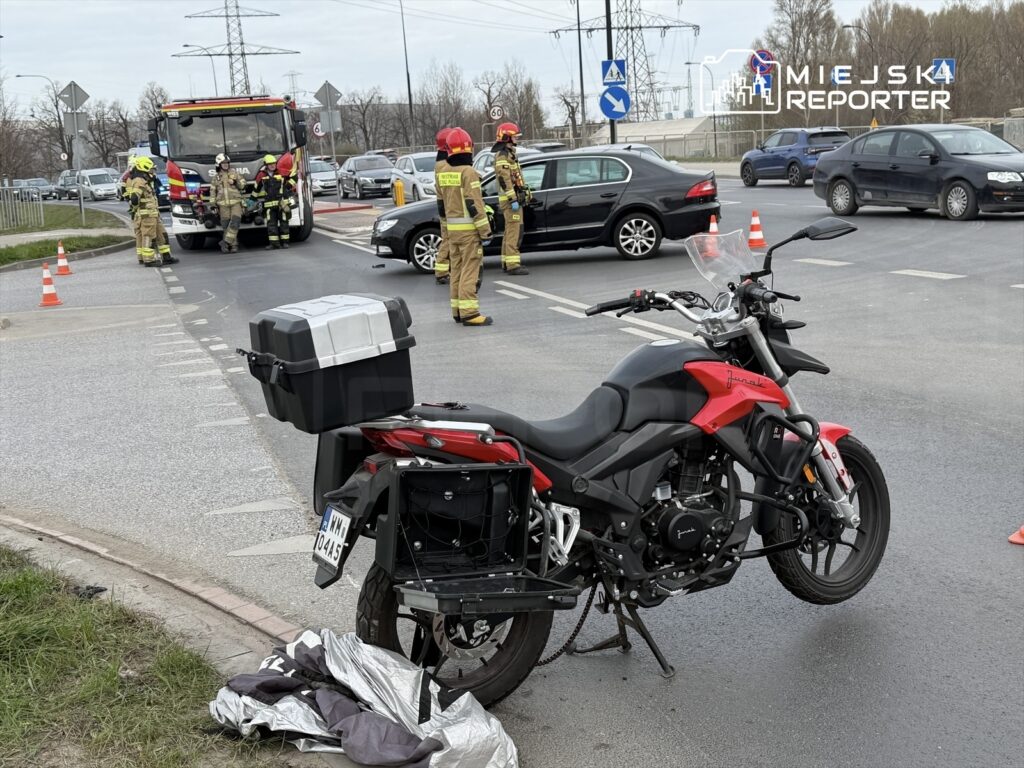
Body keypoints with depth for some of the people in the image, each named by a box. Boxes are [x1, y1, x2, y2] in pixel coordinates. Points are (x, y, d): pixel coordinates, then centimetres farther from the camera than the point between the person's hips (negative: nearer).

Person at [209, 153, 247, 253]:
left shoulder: (235, 173, 9)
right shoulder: (216, 176, 11)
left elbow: (243, 185, 9)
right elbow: (212, 191, 13)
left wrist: (236, 182, -10)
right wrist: (213, 204, 7)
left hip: (236, 202, -1)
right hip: (223, 204, 1)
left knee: (235, 222, -17)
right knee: (226, 225, -2)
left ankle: (226, 241, -14)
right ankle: (233, 245, 3)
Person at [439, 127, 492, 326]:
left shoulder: (443, 174, 9)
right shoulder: (468, 172, -13)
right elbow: (475, 204, -18)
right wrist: (485, 231, -14)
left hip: (452, 228, 7)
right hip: (469, 228, -7)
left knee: (457, 269, 12)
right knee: (470, 270, -7)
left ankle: (458, 310, 16)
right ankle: (469, 312, -10)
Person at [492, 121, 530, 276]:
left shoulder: (509, 154, 20)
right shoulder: (502, 155, -13)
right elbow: (504, 179, -21)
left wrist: (518, 198, 25)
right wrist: (513, 199, -24)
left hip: (514, 199, 11)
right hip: (511, 199, -11)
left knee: (510, 230, 12)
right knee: (515, 230, -14)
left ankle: (506, 262, 17)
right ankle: (512, 264, -16)